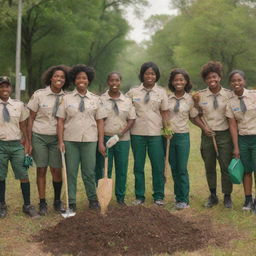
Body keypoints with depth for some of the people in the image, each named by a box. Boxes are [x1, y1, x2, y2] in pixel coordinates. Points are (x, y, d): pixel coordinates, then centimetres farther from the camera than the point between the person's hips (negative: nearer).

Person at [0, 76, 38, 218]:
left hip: (17, 144, 1)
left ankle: (27, 205, 12)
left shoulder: (19, 105, 5)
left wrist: (26, 143, 3)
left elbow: (23, 125, 8)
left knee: (23, 175, 0)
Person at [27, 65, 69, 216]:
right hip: (39, 137, -1)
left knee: (57, 170, 1)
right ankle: (42, 203, 10)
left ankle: (57, 201, 18)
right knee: (41, 170, 1)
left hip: (57, 137, 2)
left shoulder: (66, 97, 2)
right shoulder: (39, 95, -4)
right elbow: (31, 119, -1)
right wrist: (29, 142, -4)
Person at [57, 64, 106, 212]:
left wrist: (101, 142, -1)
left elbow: (100, 122, 6)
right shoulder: (67, 98, 4)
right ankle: (71, 203, 15)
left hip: (89, 140, 0)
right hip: (70, 140, 0)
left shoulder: (95, 99, 8)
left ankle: (93, 200, 22)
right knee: (71, 172, 4)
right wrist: (60, 141, -6)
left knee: (89, 172, 4)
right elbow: (61, 121, 2)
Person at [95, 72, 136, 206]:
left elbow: (131, 119, 7)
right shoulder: (101, 100, 1)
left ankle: (120, 198, 17)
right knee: (104, 169, -1)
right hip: (105, 138, -2)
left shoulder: (127, 101, 9)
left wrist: (122, 132, -9)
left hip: (123, 139, 3)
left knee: (122, 169, 6)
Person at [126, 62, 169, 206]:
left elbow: (165, 113, 5)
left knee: (158, 166, 1)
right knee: (138, 166, 6)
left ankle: (159, 196, 13)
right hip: (137, 133, 1)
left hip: (156, 134, 0)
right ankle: (139, 196, 17)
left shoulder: (161, 92, 6)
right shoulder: (133, 92, 6)